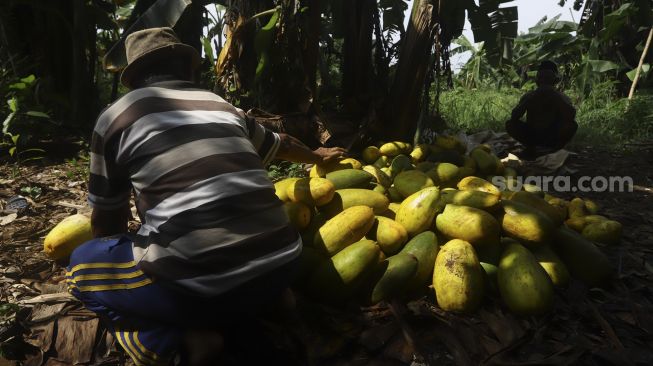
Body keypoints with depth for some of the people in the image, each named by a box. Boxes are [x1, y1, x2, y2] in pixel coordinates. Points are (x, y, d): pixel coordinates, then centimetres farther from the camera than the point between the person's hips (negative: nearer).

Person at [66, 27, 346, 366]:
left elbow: (106, 223, 17)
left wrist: (115, 258, 39)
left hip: (197, 287, -4)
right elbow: (281, 144, 37)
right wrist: (317, 156, 59)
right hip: (277, 269, 5)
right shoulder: (222, 106, 19)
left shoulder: (116, 115, 7)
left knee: (81, 264, 20)